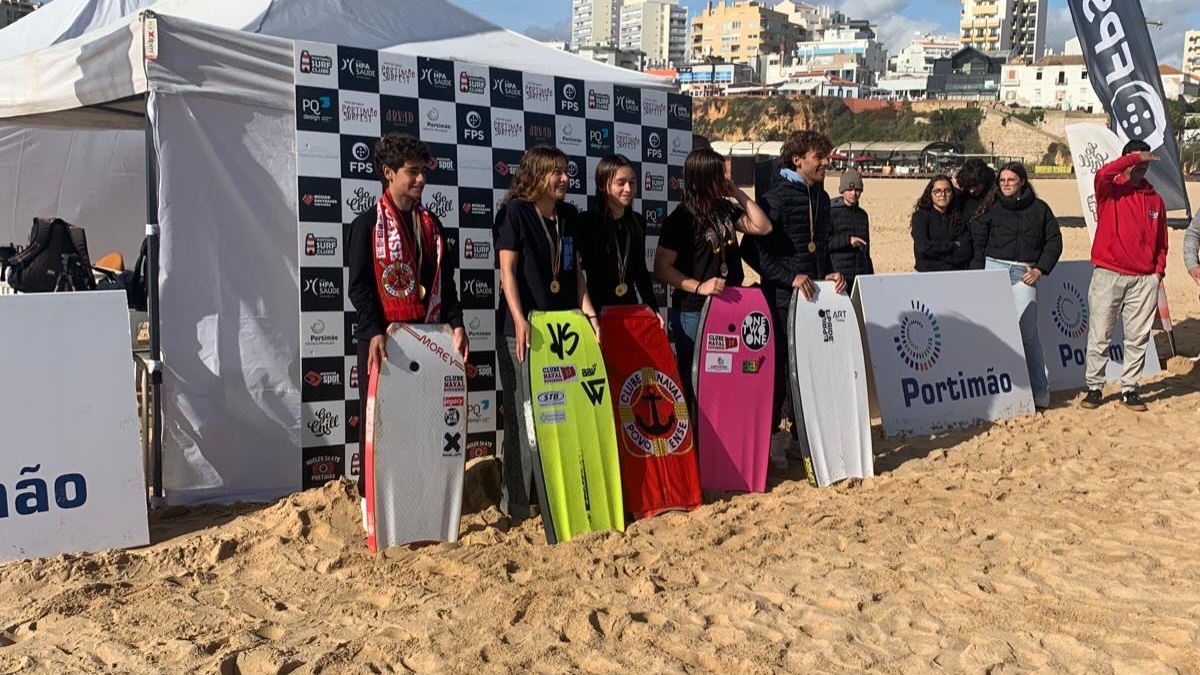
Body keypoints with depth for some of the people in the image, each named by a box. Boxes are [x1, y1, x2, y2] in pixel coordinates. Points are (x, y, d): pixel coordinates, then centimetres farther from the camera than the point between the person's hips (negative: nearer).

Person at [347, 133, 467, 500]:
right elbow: (359, 286, -8)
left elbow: (445, 281, 10)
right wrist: (375, 332, -21)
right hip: (383, 337, -5)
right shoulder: (368, 224, -2)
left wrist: (456, 324, -4)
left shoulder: (431, 224, 13)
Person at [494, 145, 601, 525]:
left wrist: (588, 312, 4)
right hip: (524, 328, -6)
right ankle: (517, 502, 5)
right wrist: (519, 319, -21)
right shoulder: (514, 212, -5)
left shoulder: (569, 216, 12)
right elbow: (507, 269, -11)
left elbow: (574, 270, 15)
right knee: (523, 414, -3)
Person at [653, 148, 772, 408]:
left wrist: (738, 193, -1)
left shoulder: (725, 208, 8)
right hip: (694, 313, -6)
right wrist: (699, 287, -25)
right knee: (695, 379, 5)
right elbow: (662, 268, -14)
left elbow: (762, 227, 5)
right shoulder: (681, 218, -12)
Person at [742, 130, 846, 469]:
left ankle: (798, 428, 24)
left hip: (816, 294, 8)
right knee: (782, 364, -3)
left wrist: (830, 273, 8)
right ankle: (773, 432, 9)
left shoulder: (820, 197, 15)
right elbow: (755, 250, -14)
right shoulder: (776, 197, -10)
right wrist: (791, 277, -19)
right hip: (783, 298, -8)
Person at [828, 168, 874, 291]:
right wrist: (847, 240, -19)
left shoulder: (863, 215, 16)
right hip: (838, 275, -5)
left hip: (861, 276, 5)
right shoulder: (831, 212, -3)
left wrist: (871, 276, 19)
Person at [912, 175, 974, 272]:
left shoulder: (958, 217, 9)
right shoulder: (921, 216, 0)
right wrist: (954, 245, -3)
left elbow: (967, 250, 1)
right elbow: (923, 247, -14)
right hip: (928, 271, -3)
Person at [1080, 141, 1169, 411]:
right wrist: (1135, 156, -16)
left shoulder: (1155, 199, 12)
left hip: (1144, 280, 3)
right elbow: (1102, 174, -23)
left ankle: (1129, 389, 14)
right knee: (1099, 336, 0)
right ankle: (1094, 387, 9)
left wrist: (1159, 269, 6)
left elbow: (1161, 240, 16)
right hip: (1108, 275, -3)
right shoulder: (1110, 190, 2)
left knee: (1138, 337, 5)